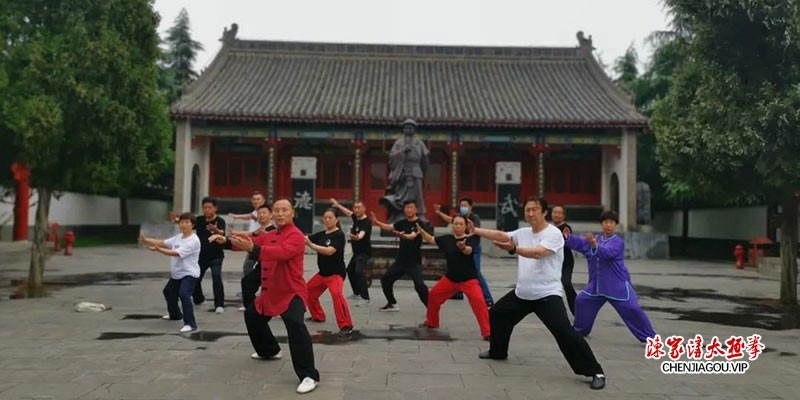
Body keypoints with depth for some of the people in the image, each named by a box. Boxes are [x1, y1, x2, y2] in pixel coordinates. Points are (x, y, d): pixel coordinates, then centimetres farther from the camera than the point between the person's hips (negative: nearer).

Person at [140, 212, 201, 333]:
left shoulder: (194, 240, -22)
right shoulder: (178, 237, 7)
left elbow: (176, 253, -29)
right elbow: (162, 242, 2)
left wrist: (158, 249, -34)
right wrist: (146, 240, -12)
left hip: (189, 274, -10)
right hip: (176, 274, 10)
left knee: (183, 294, -31)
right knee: (168, 291, 28)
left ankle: (190, 324, -29)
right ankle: (175, 314, 53)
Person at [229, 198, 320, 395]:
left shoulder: (296, 236, -19)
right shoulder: (270, 235, 10)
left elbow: (281, 252, -36)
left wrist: (253, 249, -45)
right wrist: (236, 239, -10)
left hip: (291, 293, -9)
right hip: (269, 292, 9)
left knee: (295, 326, -30)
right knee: (252, 316, 28)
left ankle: (309, 376, -28)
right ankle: (270, 351, 51)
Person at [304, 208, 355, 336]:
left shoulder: (339, 235, -16)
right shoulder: (321, 234, 6)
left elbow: (329, 251, -29)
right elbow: (305, 239, -1)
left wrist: (311, 245, -33)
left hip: (336, 273, -8)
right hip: (322, 272, 9)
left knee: (337, 294, -30)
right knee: (308, 291, 21)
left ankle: (346, 326, -25)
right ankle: (318, 316, 40)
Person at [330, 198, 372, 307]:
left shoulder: (366, 222, -23)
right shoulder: (356, 218, 2)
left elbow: (362, 234, -42)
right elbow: (348, 212, 24)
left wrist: (357, 237, -63)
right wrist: (337, 205, 31)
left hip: (364, 252, -10)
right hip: (357, 252, 10)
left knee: (358, 271, -27)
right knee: (350, 270, 24)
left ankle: (366, 299, -31)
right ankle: (356, 293, 44)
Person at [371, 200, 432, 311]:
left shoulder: (420, 224, -13)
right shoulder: (403, 223, 7)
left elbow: (412, 236, -28)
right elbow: (389, 227, 12)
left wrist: (401, 235, -48)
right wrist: (377, 222, -3)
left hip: (414, 261, -7)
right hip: (401, 260, 7)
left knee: (419, 285, -23)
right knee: (385, 279, 12)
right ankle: (392, 304, 29)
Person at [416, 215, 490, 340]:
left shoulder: (470, 239, -13)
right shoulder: (447, 239, 1)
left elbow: (469, 250, -33)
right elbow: (431, 239, 11)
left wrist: (462, 247, -56)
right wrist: (420, 230, -5)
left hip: (469, 279, -5)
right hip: (450, 278, 6)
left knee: (478, 301, -23)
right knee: (433, 295, 13)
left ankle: (487, 332, -17)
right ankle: (431, 322, 37)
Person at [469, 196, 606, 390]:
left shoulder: (554, 234, -14)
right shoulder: (523, 233, 8)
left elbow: (538, 252, -31)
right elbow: (500, 235, -1)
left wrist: (513, 249, -43)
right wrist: (475, 230, -11)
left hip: (547, 294, -8)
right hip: (522, 293, 8)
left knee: (564, 332, -21)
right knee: (496, 314, 19)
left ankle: (595, 372, -11)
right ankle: (497, 352, 42)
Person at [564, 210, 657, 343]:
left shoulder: (618, 242, -12)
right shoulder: (595, 239, 7)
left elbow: (607, 252, -31)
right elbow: (580, 243, -3)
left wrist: (594, 245, -49)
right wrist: (568, 236, -22)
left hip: (618, 285, -5)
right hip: (597, 284, 6)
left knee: (631, 308, -11)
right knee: (582, 301, 7)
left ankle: (650, 337, 1)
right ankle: (580, 330, 28)